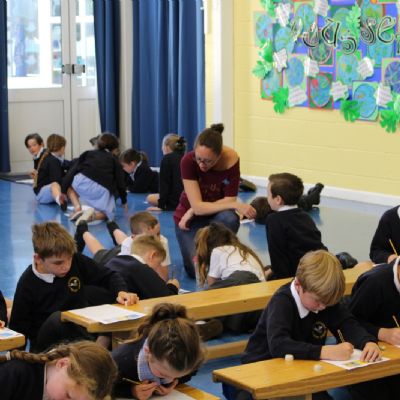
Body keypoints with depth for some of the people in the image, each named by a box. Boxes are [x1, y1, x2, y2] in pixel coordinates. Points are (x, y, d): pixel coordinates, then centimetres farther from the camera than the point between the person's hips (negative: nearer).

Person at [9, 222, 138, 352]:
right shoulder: (27, 284, -14)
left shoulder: (77, 262, -7)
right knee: (56, 318, -35)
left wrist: (121, 291, -16)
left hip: (79, 329, 4)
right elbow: (18, 326, -5)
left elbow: (109, 276, 3)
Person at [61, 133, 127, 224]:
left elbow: (72, 172, 14)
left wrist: (63, 191, 13)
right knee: (106, 213, 21)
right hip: (103, 190, -1)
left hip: (82, 183, 1)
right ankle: (93, 214, -13)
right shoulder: (114, 160, 24)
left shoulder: (87, 154, 25)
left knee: (69, 184, 34)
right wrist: (124, 201, 35)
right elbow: (120, 183, 20)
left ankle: (77, 207, 9)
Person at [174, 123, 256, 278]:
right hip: (190, 220, -1)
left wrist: (195, 210, -24)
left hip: (215, 216, 1)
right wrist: (236, 205, -34)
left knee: (230, 219, -35)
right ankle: (193, 248, 17)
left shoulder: (231, 159, -23)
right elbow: (197, 206, -27)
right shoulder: (188, 161, -25)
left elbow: (229, 200, -18)